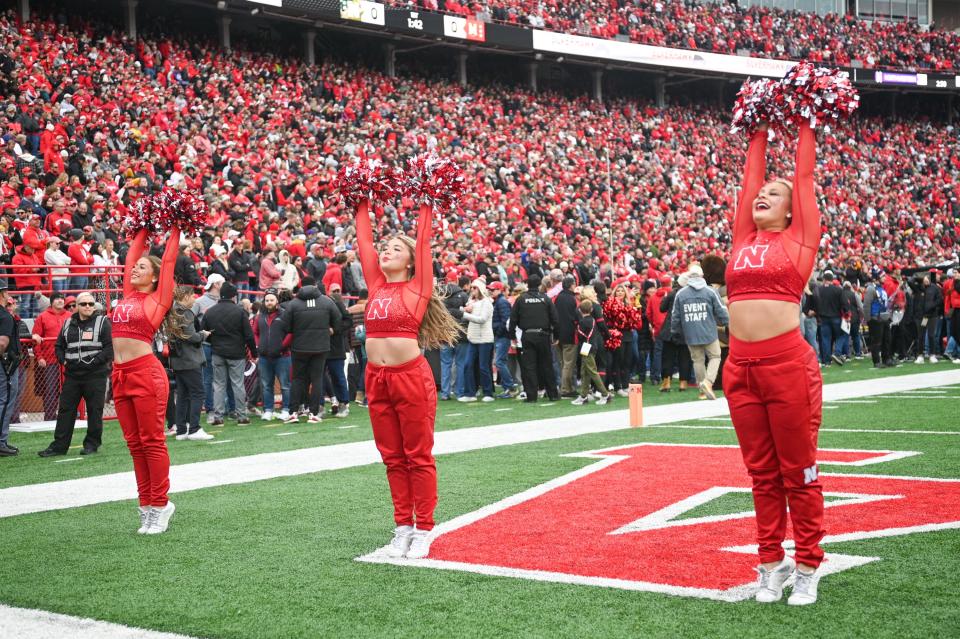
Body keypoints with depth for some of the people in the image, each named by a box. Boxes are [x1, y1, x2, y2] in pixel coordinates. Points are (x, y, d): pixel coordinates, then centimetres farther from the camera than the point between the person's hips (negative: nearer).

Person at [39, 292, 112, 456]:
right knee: (65, 410, 5)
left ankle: (92, 443, 12)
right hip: (72, 375, 4)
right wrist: (63, 360, 5)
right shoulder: (68, 324, 14)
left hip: (95, 375, -4)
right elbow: (59, 346, 23)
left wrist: (94, 361, -15)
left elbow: (110, 347, -8)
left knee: (94, 410, 1)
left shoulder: (102, 322, -1)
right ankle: (59, 445, 9)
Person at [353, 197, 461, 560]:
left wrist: (426, 206, 4)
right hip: (377, 379, 5)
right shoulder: (376, 285, 11)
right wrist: (362, 206, 20)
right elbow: (363, 241, 15)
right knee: (393, 458, 11)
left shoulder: (418, 286, -1)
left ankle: (423, 530, 8)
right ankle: (403, 528, 18)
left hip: (411, 377, -5)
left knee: (418, 457, 2)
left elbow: (424, 242, -2)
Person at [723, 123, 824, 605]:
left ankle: (807, 566, 13)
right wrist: (760, 130, 31)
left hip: (789, 363, -4)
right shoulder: (745, 238, 14)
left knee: (799, 472, 3)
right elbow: (749, 175, 21)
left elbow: (805, 175, 11)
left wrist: (804, 125, 22)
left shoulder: (799, 238, 5)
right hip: (740, 367, 4)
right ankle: (771, 563, 20)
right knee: (762, 473, 11)